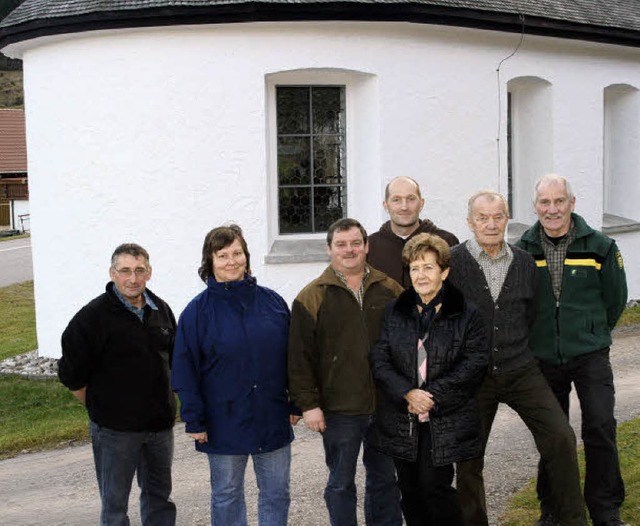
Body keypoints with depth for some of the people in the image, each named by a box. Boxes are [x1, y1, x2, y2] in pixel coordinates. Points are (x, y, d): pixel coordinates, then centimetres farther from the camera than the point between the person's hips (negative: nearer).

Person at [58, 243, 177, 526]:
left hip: (159, 425, 5)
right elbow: (72, 376, -10)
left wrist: (163, 403, 13)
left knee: (159, 496, 17)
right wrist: (101, 408, -3)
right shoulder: (93, 316, -13)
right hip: (114, 429, -5)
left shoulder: (161, 310, 5)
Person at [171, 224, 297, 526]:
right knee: (227, 496, 11)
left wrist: (295, 404, 6)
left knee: (276, 494, 12)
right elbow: (185, 370, -5)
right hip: (224, 425, -2)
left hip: (273, 419, 2)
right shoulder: (198, 311, -5)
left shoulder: (272, 302, 3)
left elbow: (291, 356, 8)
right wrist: (194, 421, -9)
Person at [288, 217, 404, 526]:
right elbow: (300, 357, -4)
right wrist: (308, 404, -9)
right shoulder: (312, 297, -3)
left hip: (387, 406, 3)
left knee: (385, 478, 16)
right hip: (338, 411, -3)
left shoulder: (390, 290, 6)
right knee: (341, 484, 8)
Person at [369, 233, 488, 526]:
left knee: (436, 487, -6)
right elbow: (379, 359, 3)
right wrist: (407, 393, -13)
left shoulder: (465, 314, -1)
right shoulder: (395, 312, 8)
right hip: (402, 421, 4)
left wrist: (433, 395, -13)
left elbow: (475, 362, -7)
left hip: (445, 421, -3)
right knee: (410, 491, 9)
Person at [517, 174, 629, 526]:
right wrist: (538, 337, 10)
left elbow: (616, 299, 7)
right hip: (543, 358, 2)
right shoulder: (523, 250, -1)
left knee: (600, 429, -6)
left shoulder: (599, 247, -4)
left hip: (589, 355, -1)